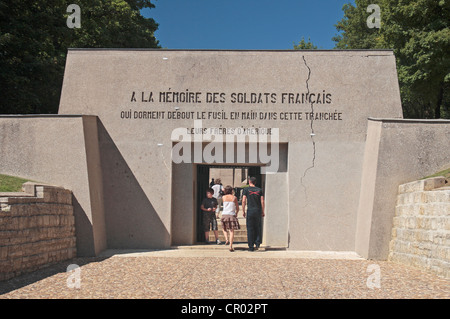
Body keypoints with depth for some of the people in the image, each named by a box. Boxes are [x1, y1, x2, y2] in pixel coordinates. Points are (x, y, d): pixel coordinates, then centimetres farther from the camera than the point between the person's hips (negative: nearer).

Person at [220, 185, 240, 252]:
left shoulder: (223, 197, 5)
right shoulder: (234, 197, 3)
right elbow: (237, 208, 9)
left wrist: (224, 191, 35)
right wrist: (236, 213, 29)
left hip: (224, 214, 1)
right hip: (232, 215, -1)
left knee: (224, 228, 23)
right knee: (231, 231, 1)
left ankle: (226, 239, 0)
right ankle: (231, 246, -8)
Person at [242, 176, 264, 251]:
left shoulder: (246, 189, 1)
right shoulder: (259, 190, 7)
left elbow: (244, 201, -4)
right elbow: (262, 201, 3)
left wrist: (243, 211, 3)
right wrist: (263, 212, 9)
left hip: (250, 211, -2)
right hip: (258, 211, 2)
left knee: (250, 229, 3)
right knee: (258, 228, 13)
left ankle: (251, 247, 3)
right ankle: (257, 243, 0)